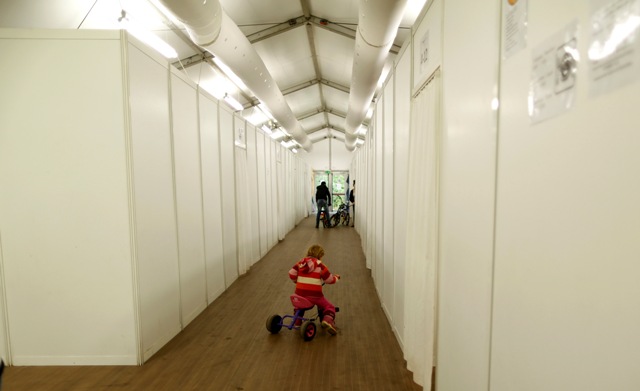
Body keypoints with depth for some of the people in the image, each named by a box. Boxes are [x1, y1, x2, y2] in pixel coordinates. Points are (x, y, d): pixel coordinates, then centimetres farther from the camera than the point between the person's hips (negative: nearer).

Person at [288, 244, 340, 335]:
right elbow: (329, 279, 0)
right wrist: (336, 277, 21)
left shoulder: (301, 263, 7)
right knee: (330, 307, 12)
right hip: (314, 295, -4)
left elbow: (292, 274, 3)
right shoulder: (320, 265, -3)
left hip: (300, 294, 4)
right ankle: (328, 320, -14)